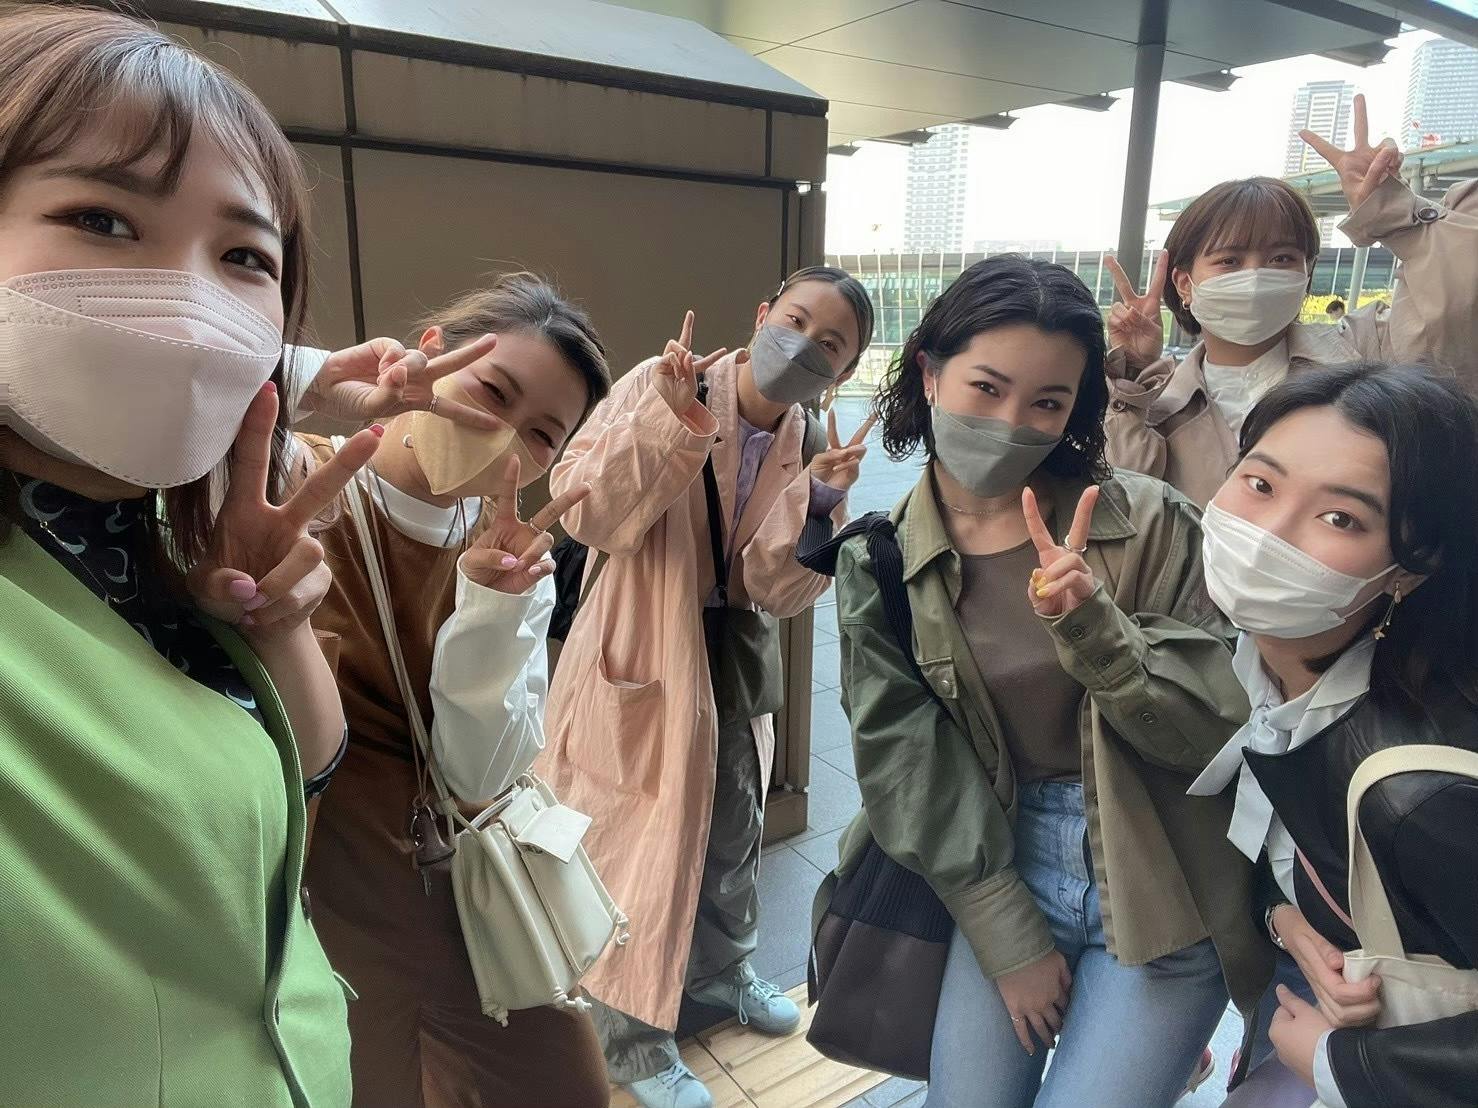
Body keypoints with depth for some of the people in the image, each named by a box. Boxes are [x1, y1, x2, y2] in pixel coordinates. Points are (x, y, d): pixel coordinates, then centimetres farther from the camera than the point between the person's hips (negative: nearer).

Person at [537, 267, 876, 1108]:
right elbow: (585, 511, -25)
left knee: (735, 824, 22)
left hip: (735, 653, 6)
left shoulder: (803, 446, 0)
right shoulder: (657, 387, -15)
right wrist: (672, 426, -35)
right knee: (643, 838, 6)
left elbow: (775, 593, -7)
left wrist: (816, 502, -23)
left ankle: (720, 967, 51)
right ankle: (634, 1038, 31)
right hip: (645, 654, -6)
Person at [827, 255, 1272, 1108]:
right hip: (999, 876, 2)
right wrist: (1011, 939, -6)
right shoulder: (878, 563, -6)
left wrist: (1092, 626, -29)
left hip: (1159, 893, -1)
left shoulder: (1150, 523, -11)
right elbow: (906, 762, -6)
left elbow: (1218, 728, -11)